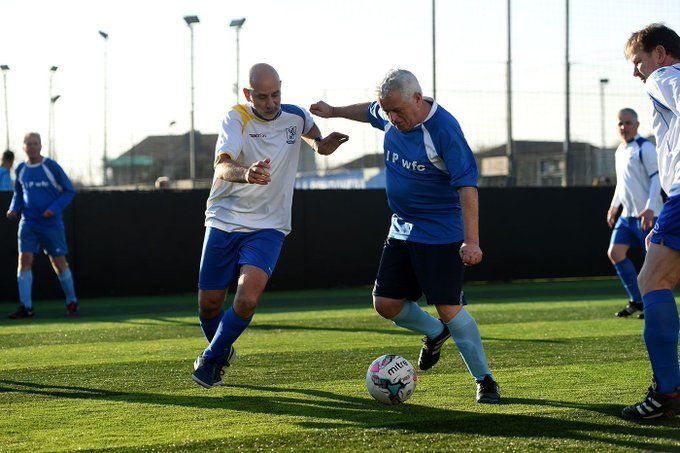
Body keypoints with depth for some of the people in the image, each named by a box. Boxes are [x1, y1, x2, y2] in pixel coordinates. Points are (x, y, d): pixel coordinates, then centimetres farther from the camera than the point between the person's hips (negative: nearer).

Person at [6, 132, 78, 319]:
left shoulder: (51, 166, -7)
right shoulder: (21, 170, 6)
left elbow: (69, 191, -3)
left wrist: (55, 208, -17)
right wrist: (14, 209, 0)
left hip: (51, 223, -3)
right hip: (28, 223, 3)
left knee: (59, 262, 1)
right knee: (24, 260, -9)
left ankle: (71, 302, 18)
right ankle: (26, 307, -6)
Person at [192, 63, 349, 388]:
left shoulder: (296, 116, 0)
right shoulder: (237, 119, -11)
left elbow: (311, 133, 26)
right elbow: (222, 167, -28)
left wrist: (320, 145, 2)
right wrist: (245, 174, -51)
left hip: (267, 227, 1)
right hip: (224, 222, -1)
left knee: (247, 300, -20)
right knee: (208, 305, 5)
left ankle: (209, 360, 1)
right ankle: (223, 353, 37)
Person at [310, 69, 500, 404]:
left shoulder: (444, 129, -23)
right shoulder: (389, 118, -1)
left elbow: (467, 186, -26)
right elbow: (369, 112, 26)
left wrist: (471, 241, -32)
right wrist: (334, 111, 34)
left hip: (441, 235, -7)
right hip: (402, 231, 7)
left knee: (449, 309, -12)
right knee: (386, 304, 6)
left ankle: (484, 380, 4)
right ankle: (435, 333, 35)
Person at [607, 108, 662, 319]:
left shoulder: (645, 148, -11)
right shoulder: (620, 151, 16)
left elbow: (657, 177, -16)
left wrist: (650, 208, -24)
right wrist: (614, 205, 22)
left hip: (647, 214, -9)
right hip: (627, 214, 9)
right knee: (615, 252, 0)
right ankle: (637, 300, 7)